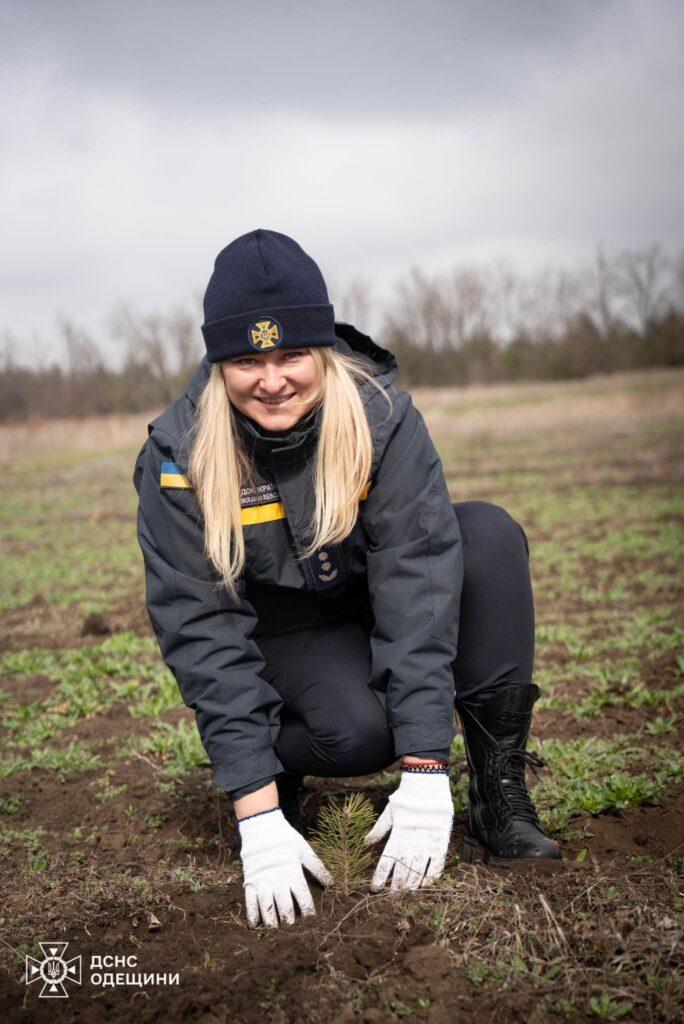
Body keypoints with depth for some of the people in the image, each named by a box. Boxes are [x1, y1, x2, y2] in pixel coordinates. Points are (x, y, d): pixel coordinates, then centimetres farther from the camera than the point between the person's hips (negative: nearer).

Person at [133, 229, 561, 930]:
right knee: (362, 730, -33)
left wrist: (424, 776, -35)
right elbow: (201, 629, -25)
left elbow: (417, 574, -28)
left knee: (489, 532, -27)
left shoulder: (379, 412, -22)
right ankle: (278, 764, 3)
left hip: (375, 600, 2)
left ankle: (499, 792, -22)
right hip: (282, 628, -2)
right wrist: (258, 816, -32)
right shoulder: (179, 456, -23)